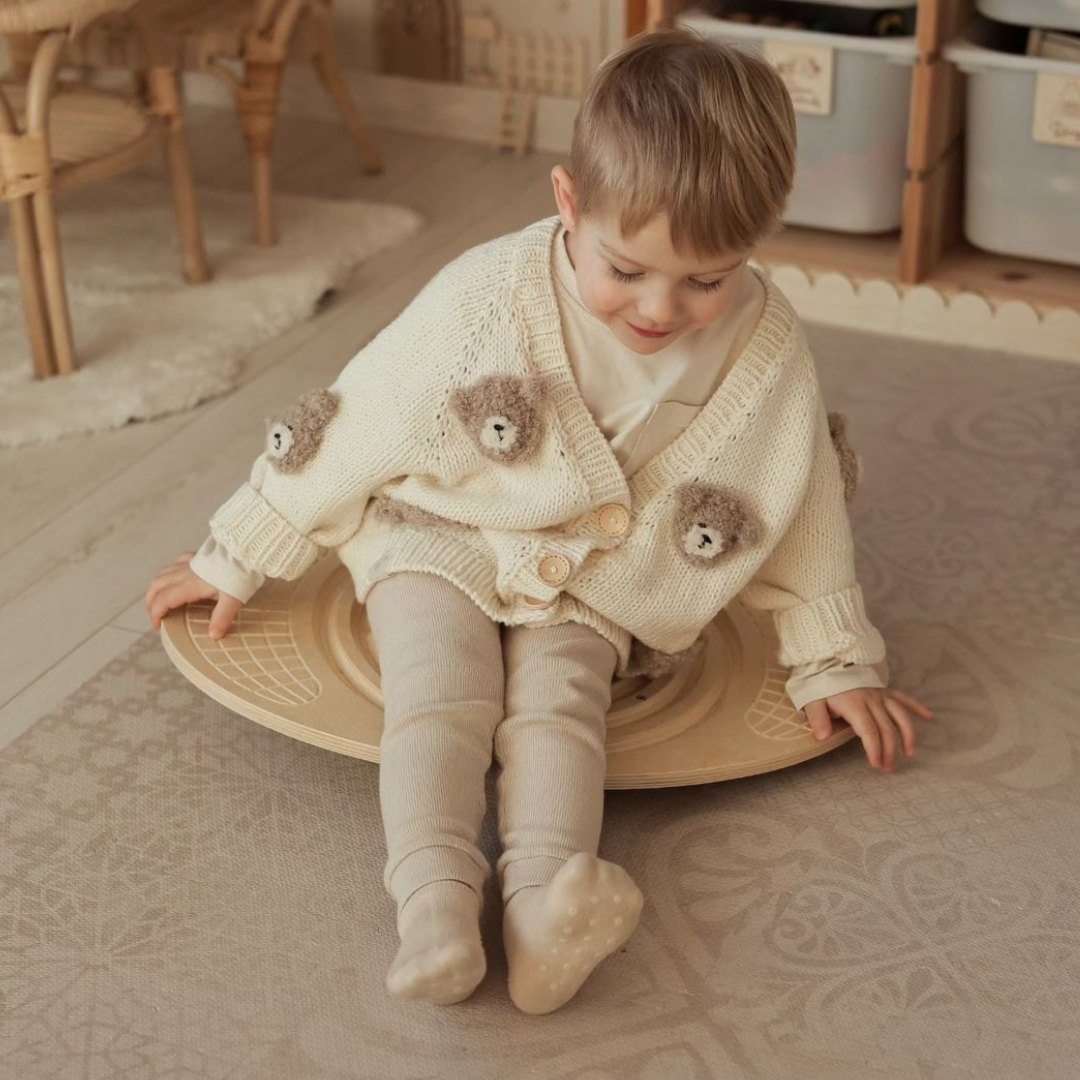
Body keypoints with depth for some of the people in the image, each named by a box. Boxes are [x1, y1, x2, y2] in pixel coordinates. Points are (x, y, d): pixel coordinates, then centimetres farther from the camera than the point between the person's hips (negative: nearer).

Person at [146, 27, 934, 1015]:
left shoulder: (767, 354, -13)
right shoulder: (487, 296, -18)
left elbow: (804, 507, 3)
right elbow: (351, 427, -8)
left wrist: (833, 662, 9)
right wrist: (238, 559, 0)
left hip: (600, 592, 1)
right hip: (443, 540, 0)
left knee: (557, 698, -28)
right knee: (442, 690, -28)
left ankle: (544, 900, -47)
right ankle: (435, 901, -41)